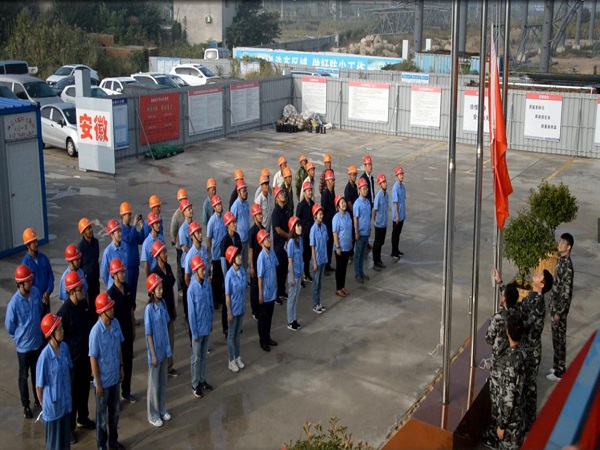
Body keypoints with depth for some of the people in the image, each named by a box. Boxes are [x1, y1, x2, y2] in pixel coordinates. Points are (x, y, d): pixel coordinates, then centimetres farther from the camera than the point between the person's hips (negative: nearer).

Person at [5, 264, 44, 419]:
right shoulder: (14, 303, -28)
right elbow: (9, 326, -12)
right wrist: (20, 337, 2)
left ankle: (37, 399, 43)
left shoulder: (36, 292, -13)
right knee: (24, 376, 15)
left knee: (37, 373, 23)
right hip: (23, 345, -5)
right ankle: (25, 405, 33)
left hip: (38, 341, 5)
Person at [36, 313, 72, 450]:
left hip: (65, 403, 5)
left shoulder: (64, 347, -6)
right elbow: (39, 386, -14)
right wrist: (44, 406, -2)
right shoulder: (45, 356, -24)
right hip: (52, 406, -5)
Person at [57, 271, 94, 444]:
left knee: (84, 389, 21)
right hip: (72, 358, -7)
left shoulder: (84, 304, -2)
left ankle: (83, 419, 40)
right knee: (72, 393, 6)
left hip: (86, 355, 7)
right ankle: (69, 427, 20)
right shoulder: (64, 312, -24)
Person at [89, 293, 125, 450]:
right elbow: (93, 359, -20)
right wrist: (98, 383, -15)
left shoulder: (115, 323, -7)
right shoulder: (96, 332, -26)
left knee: (115, 411, 22)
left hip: (115, 377, 6)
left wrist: (121, 366, 11)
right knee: (102, 415, 13)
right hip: (103, 381, -6)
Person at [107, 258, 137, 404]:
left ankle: (126, 392, 32)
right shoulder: (111, 293, -20)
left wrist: (133, 328, 13)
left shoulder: (127, 288, 1)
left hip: (128, 332, 7)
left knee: (128, 362, 17)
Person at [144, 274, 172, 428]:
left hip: (164, 350, 6)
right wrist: (153, 355, -15)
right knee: (154, 384, 7)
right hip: (155, 351, -6)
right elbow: (148, 334, -17)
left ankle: (162, 410, 33)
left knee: (163, 382, 18)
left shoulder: (163, 304, -1)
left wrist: (168, 349, 10)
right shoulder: (149, 309, -20)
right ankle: (153, 415, 20)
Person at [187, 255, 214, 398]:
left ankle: (202, 381, 34)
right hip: (198, 329, -6)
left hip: (207, 327, 6)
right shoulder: (192, 289, -22)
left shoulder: (208, 285, -4)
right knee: (196, 358, 9)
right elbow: (191, 313, -18)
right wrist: (194, 332, -14)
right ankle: (195, 385, 23)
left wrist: (211, 322, 11)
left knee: (204, 356, 19)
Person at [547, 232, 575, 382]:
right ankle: (557, 366, 32)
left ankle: (559, 372, 13)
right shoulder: (561, 260, 6)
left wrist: (559, 312, -20)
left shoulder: (567, 266, -24)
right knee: (556, 338, 19)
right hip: (555, 305, 9)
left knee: (559, 339, 2)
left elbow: (566, 292, -23)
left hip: (560, 308, -9)